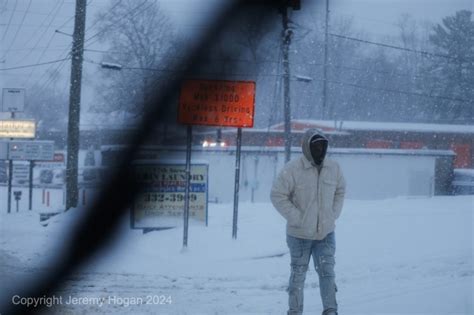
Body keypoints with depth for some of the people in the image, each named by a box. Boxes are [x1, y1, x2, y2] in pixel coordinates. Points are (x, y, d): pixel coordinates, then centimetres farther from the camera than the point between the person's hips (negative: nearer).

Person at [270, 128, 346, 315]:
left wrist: (333, 215, 3)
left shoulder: (334, 168, 1)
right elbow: (278, 195, -11)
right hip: (300, 234, -3)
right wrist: (296, 217, -15)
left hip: (326, 233, 3)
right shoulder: (293, 169, -14)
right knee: (298, 274, 9)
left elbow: (340, 192, 16)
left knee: (327, 272, -1)